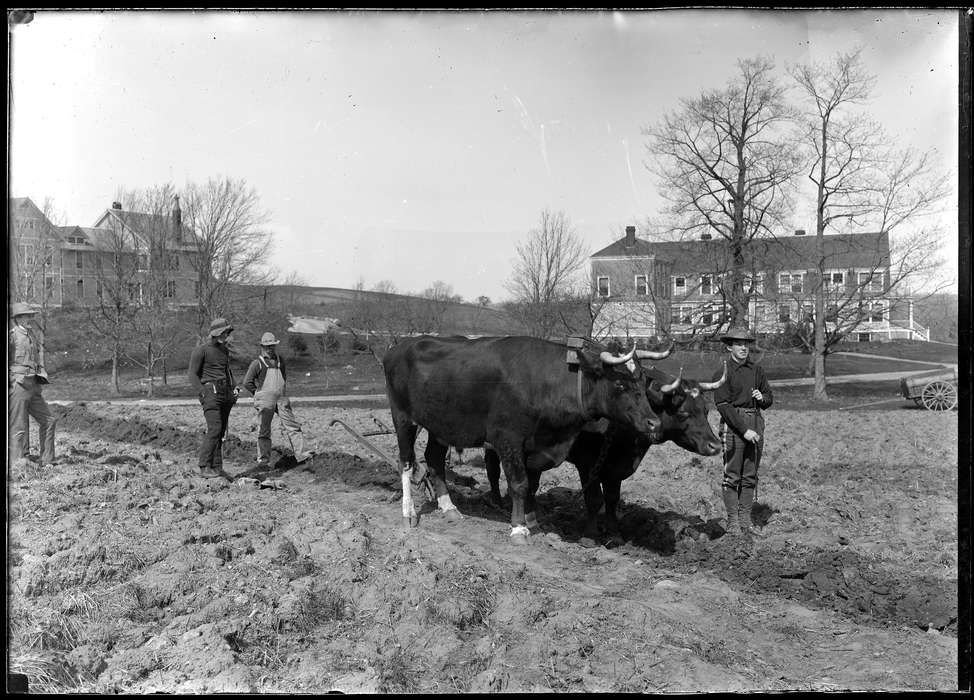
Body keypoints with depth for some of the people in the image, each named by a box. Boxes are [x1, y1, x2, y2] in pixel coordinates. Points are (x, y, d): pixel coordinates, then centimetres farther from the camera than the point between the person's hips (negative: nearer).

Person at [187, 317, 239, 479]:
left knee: (221, 432, 6)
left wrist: (234, 387, 16)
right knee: (214, 429, -18)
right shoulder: (201, 350, -4)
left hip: (226, 394, 7)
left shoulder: (225, 350, 18)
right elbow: (192, 374, -6)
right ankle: (204, 468, -14)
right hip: (211, 391, -7)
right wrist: (203, 393, -15)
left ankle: (217, 468, 10)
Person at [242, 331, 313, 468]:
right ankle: (263, 460, 5)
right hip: (265, 400, -4)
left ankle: (300, 454, -6)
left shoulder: (281, 361, 16)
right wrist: (259, 393, 0)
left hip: (282, 399, 4)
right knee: (264, 430, 0)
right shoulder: (257, 363, 1)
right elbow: (247, 382, 2)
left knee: (292, 426, -4)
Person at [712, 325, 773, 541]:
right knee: (732, 476, -1)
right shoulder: (723, 373, -5)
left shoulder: (757, 370, 10)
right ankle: (733, 524, 7)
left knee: (750, 476, 8)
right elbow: (723, 406, -11)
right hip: (733, 426, -5)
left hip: (755, 424, 5)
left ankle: (745, 523, 15)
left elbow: (769, 399, 19)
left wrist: (762, 398, -6)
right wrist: (744, 430, -16)